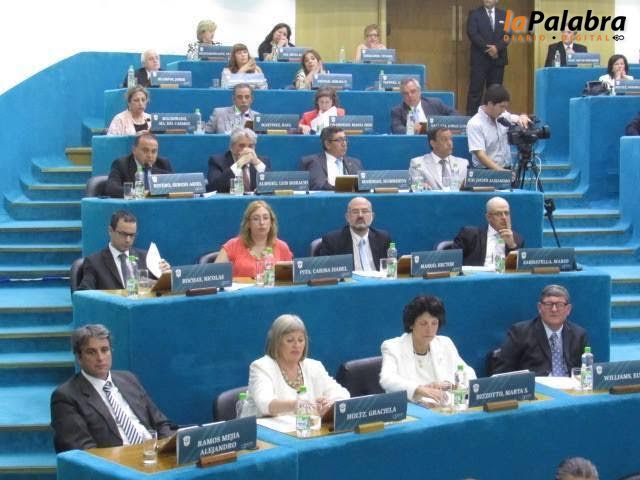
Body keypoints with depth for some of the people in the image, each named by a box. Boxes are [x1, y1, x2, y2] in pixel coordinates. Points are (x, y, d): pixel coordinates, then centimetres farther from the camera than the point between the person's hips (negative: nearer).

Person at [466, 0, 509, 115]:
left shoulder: (504, 15, 12)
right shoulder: (474, 14, 3)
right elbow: (472, 33, -9)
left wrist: (497, 47, -14)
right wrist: (487, 49, -16)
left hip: (498, 59, 3)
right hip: (479, 59, -3)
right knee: (475, 91, -6)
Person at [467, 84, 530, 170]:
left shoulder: (502, 115, 7)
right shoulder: (475, 124, -10)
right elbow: (480, 154, -17)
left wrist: (523, 117, -1)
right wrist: (501, 171, -25)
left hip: (507, 168, 6)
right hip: (486, 172, -6)